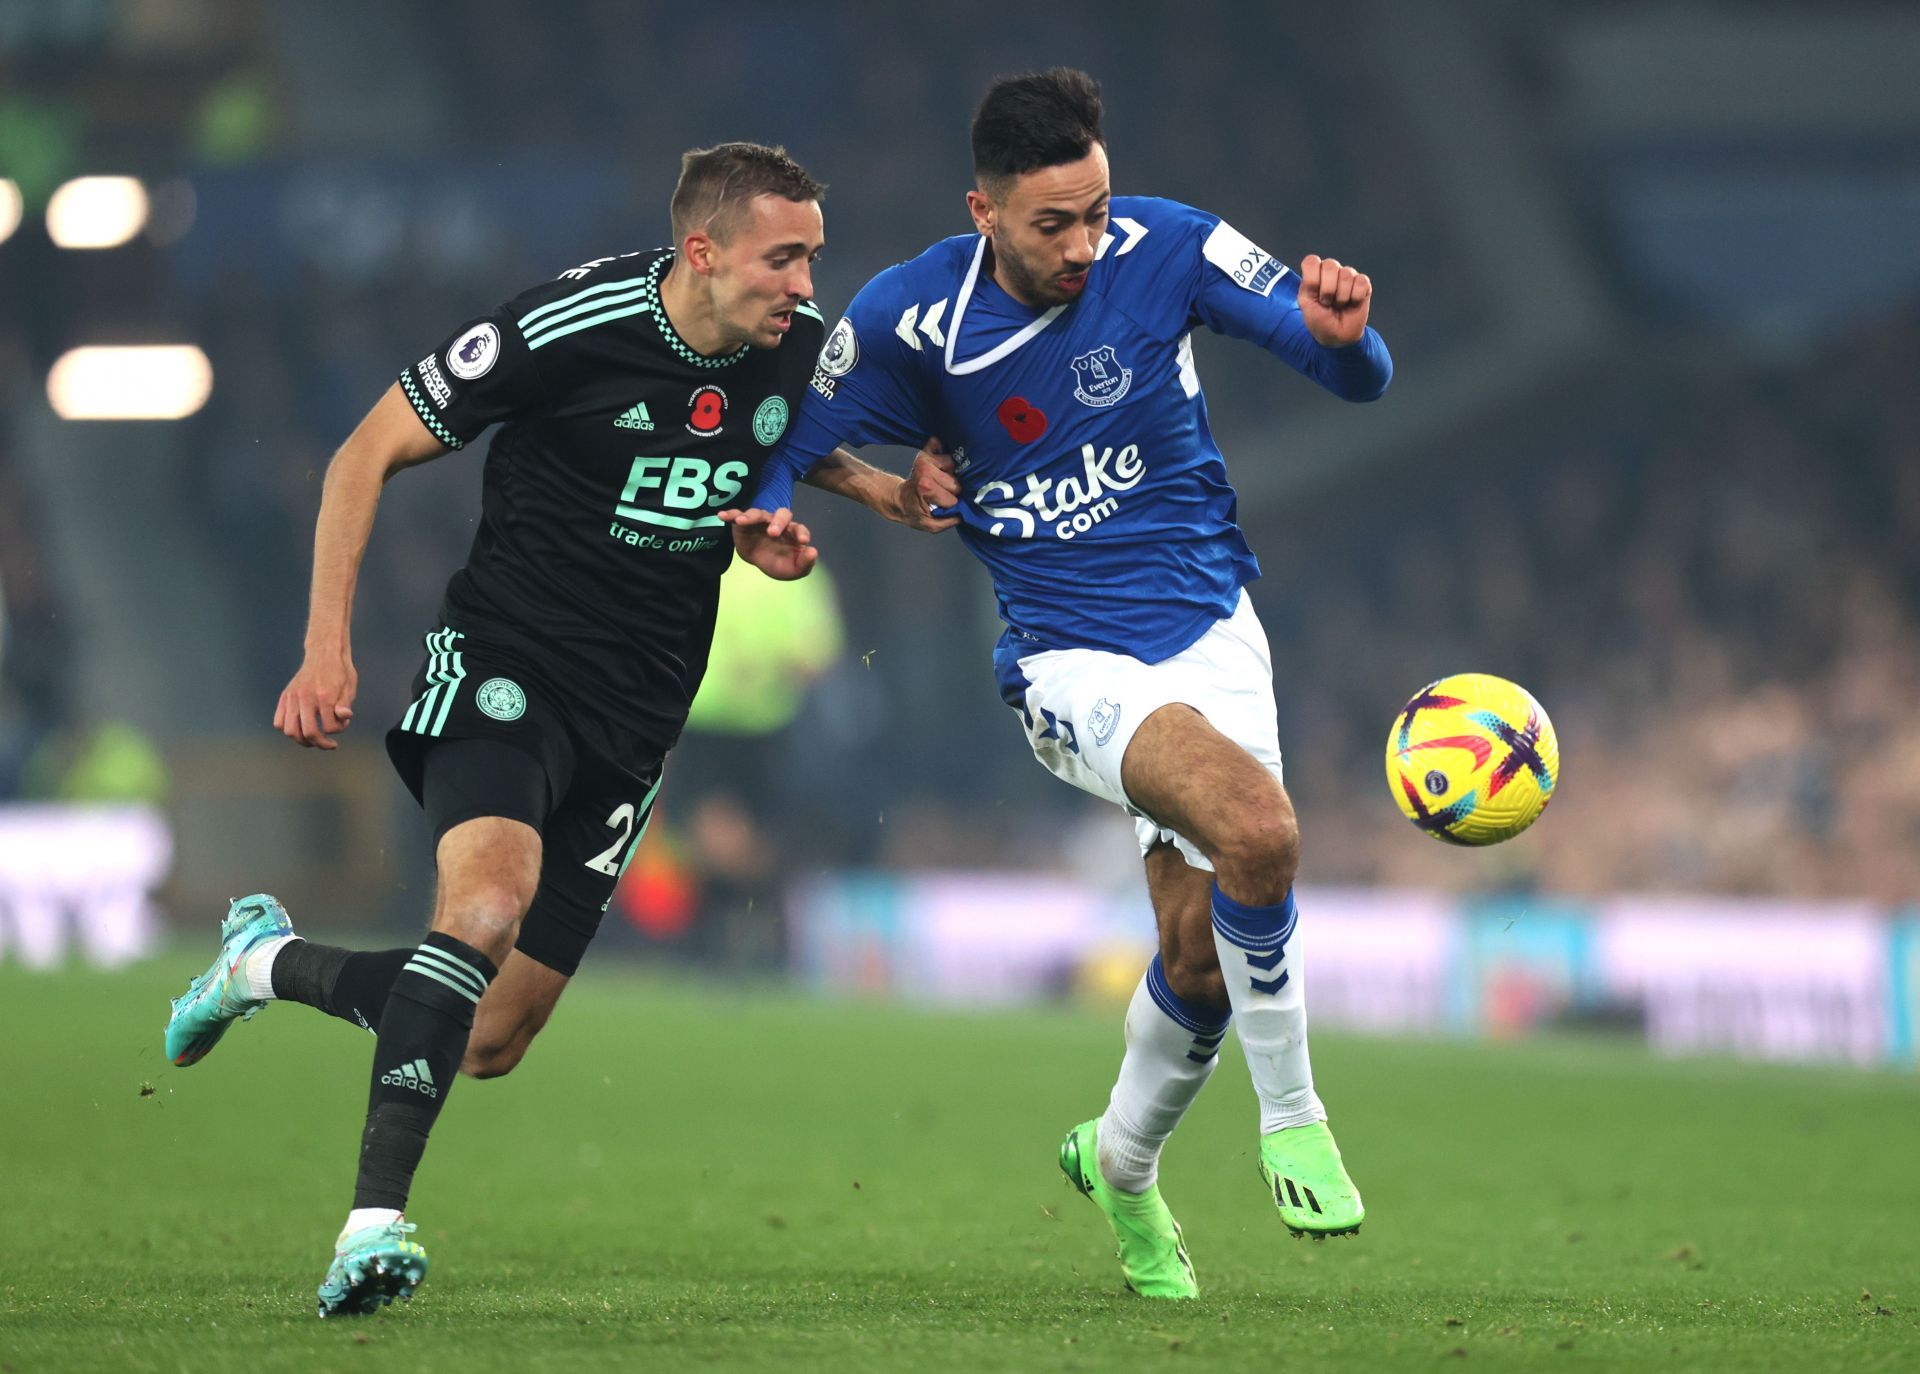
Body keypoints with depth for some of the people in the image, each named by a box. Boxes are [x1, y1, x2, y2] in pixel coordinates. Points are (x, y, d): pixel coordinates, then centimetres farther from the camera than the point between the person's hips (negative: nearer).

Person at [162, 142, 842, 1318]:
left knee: (489, 1044, 4)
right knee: (490, 897, -35)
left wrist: (777, 529, -2)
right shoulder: (567, 328, -18)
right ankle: (376, 1220, -33)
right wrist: (327, 645, -14)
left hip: (637, 713, 5)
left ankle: (269, 963, 32)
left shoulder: (805, 349, -3)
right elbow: (371, 452, -8)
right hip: (507, 661, -5)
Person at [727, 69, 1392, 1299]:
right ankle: (1290, 1114, -10)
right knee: (1259, 829, -30)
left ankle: (1123, 1161, 32)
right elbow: (800, 435, 7)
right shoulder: (913, 317, -11)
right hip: (1069, 663, -3)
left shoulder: (1166, 249, -9)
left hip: (1210, 629, 3)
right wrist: (770, 508, -15)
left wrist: (1343, 336, -29)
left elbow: (1360, 378, -6)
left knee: (1204, 952, 1)